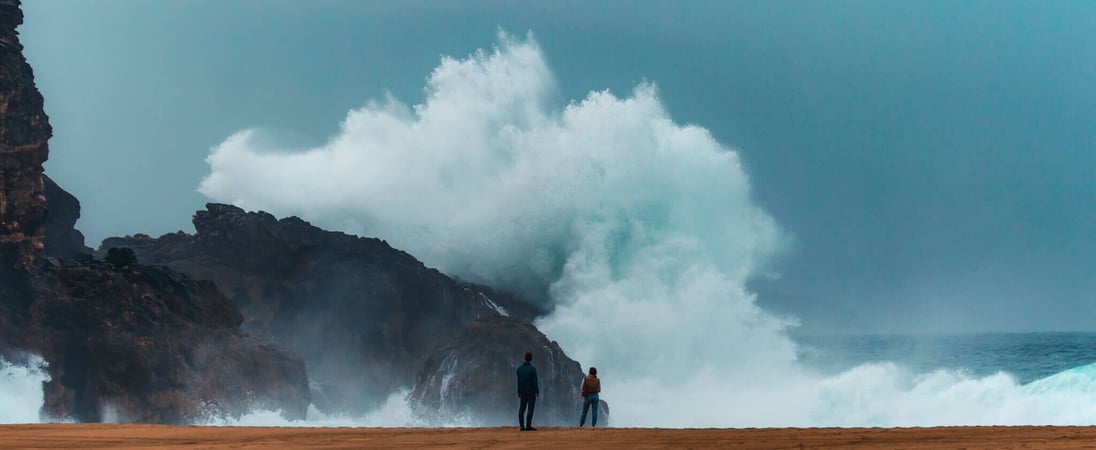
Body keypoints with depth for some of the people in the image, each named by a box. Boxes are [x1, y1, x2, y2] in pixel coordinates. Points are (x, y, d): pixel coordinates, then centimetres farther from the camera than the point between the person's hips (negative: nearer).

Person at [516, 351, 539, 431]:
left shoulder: (519, 368, 1)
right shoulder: (532, 369, -14)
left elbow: (518, 381, 5)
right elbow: (535, 381, -14)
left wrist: (519, 392, 12)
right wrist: (537, 391, -6)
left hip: (523, 391, 5)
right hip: (531, 391, -5)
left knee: (522, 408, 9)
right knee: (530, 408, -3)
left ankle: (522, 426, 5)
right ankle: (528, 426, -7)